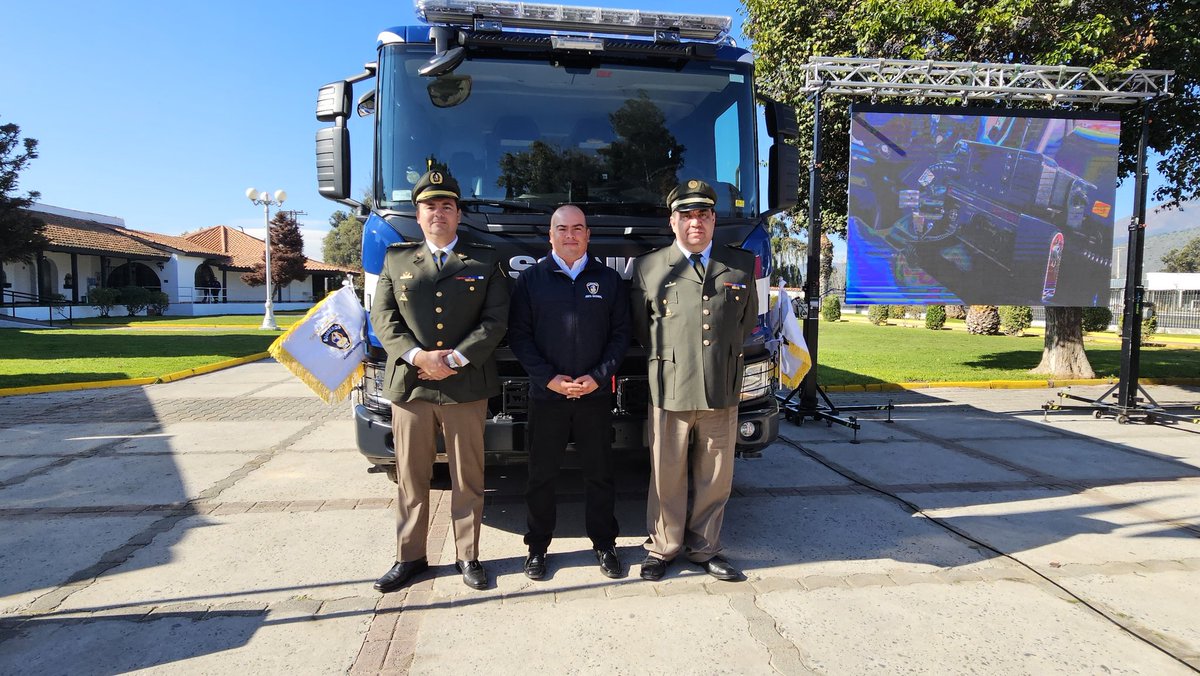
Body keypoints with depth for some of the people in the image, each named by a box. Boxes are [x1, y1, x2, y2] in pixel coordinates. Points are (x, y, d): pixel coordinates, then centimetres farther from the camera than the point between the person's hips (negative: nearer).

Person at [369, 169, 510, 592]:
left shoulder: (484, 261, 7)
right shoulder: (396, 260, 12)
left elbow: (495, 320, -1)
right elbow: (382, 319, 3)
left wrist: (455, 359, -13)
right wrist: (417, 356, -13)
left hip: (466, 387, -1)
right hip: (408, 386, 2)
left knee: (467, 478, 7)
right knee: (410, 478, 9)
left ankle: (468, 556, 21)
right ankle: (409, 557, 24)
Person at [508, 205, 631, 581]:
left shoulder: (609, 280, 7)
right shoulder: (531, 279, 4)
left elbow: (620, 335, 5)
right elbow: (519, 336, -1)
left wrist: (598, 376, -8)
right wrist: (549, 378, -11)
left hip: (596, 395, 1)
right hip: (546, 395, 0)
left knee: (599, 473, 9)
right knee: (542, 475, 8)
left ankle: (604, 544, 25)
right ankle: (537, 546, 24)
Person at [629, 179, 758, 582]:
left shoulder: (742, 265, 9)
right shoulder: (648, 267, 4)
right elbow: (639, 328, 11)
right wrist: (664, 360, 10)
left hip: (722, 391, 2)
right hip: (669, 391, -2)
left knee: (716, 477, 11)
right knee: (667, 476, 7)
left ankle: (704, 548, 28)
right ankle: (663, 548, 24)